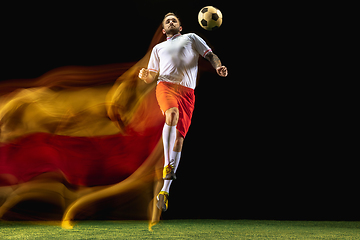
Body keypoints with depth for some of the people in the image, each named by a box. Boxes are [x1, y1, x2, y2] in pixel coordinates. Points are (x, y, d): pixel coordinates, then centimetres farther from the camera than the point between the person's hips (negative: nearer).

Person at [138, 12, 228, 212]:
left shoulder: (191, 38, 25)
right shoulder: (158, 48, 29)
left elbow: (210, 55, 16)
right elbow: (152, 76, 27)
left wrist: (218, 67, -7)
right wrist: (144, 76, 2)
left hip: (187, 91, 0)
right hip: (165, 85, 0)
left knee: (179, 138, -10)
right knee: (172, 114, -35)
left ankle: (165, 190, -10)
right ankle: (168, 165, -41)